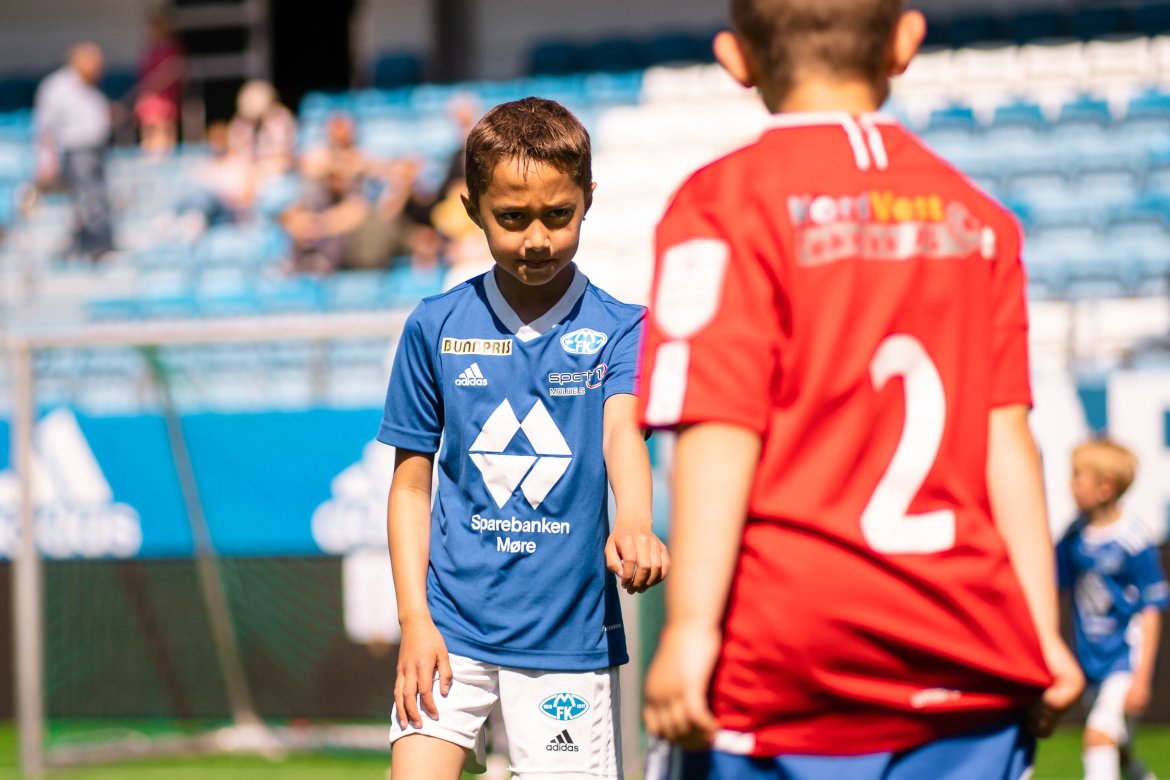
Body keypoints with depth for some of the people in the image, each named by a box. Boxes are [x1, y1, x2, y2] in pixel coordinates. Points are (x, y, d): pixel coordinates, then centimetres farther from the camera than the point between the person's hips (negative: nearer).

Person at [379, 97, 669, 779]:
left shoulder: (618, 330, 1)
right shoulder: (437, 328, 5)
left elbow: (622, 430, -18)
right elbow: (412, 484, 9)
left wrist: (633, 526, -40)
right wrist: (414, 619, -2)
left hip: (569, 635, -1)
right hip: (452, 626, 1)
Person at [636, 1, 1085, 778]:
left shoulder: (727, 203, -3)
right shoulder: (972, 213, 11)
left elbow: (722, 431, -11)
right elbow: (1007, 436, 8)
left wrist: (690, 626, -12)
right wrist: (1042, 630, 11)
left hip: (791, 663, -4)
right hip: (968, 655, 4)